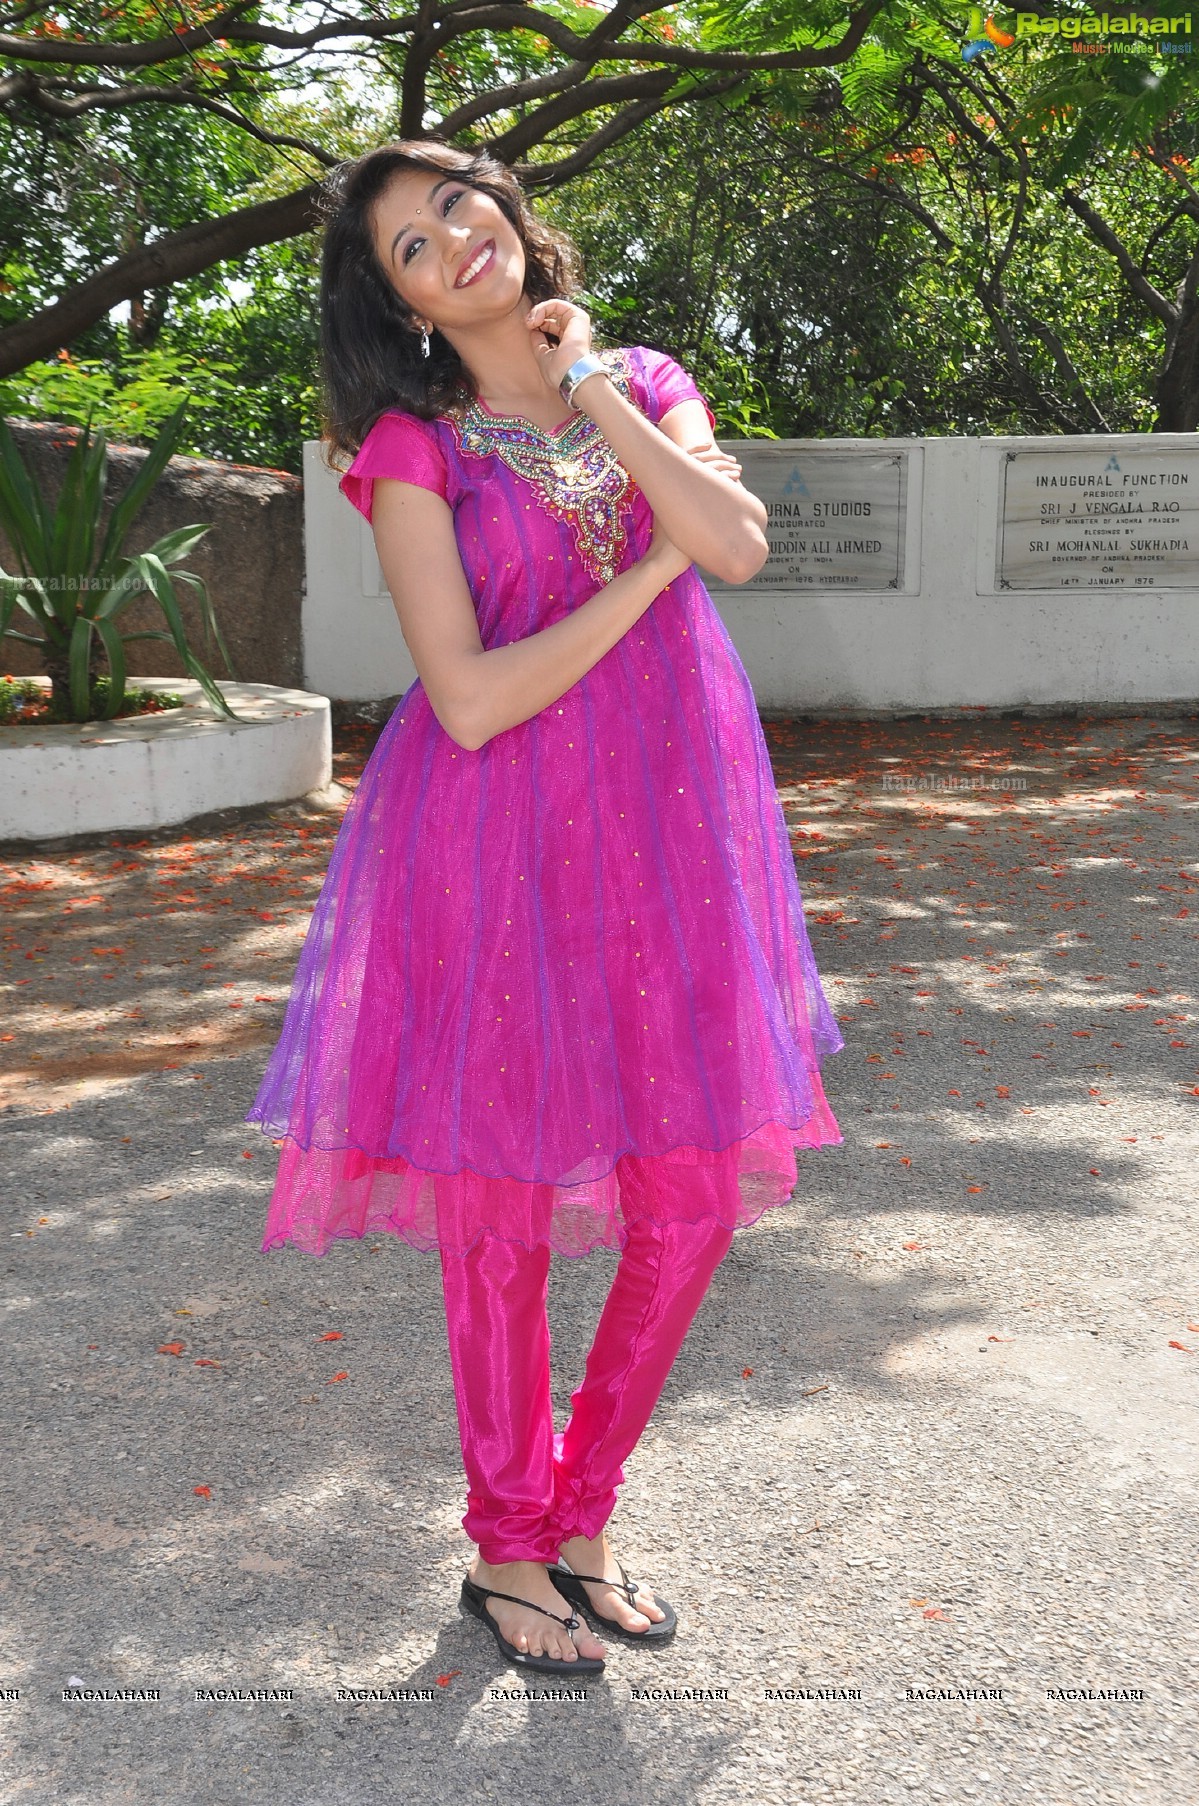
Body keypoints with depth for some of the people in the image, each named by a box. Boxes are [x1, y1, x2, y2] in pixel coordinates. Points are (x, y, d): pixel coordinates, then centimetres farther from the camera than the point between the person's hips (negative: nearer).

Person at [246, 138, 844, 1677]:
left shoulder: (647, 384, 11)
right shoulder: (413, 448, -2)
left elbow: (737, 545, -9)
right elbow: (469, 699, -14)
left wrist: (590, 385, -5)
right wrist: (646, 573, -7)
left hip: (669, 827, 4)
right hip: (498, 840, -4)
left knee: (694, 1192, 5)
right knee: (502, 1202, 4)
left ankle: (579, 1516, 26)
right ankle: (507, 1550, 25)